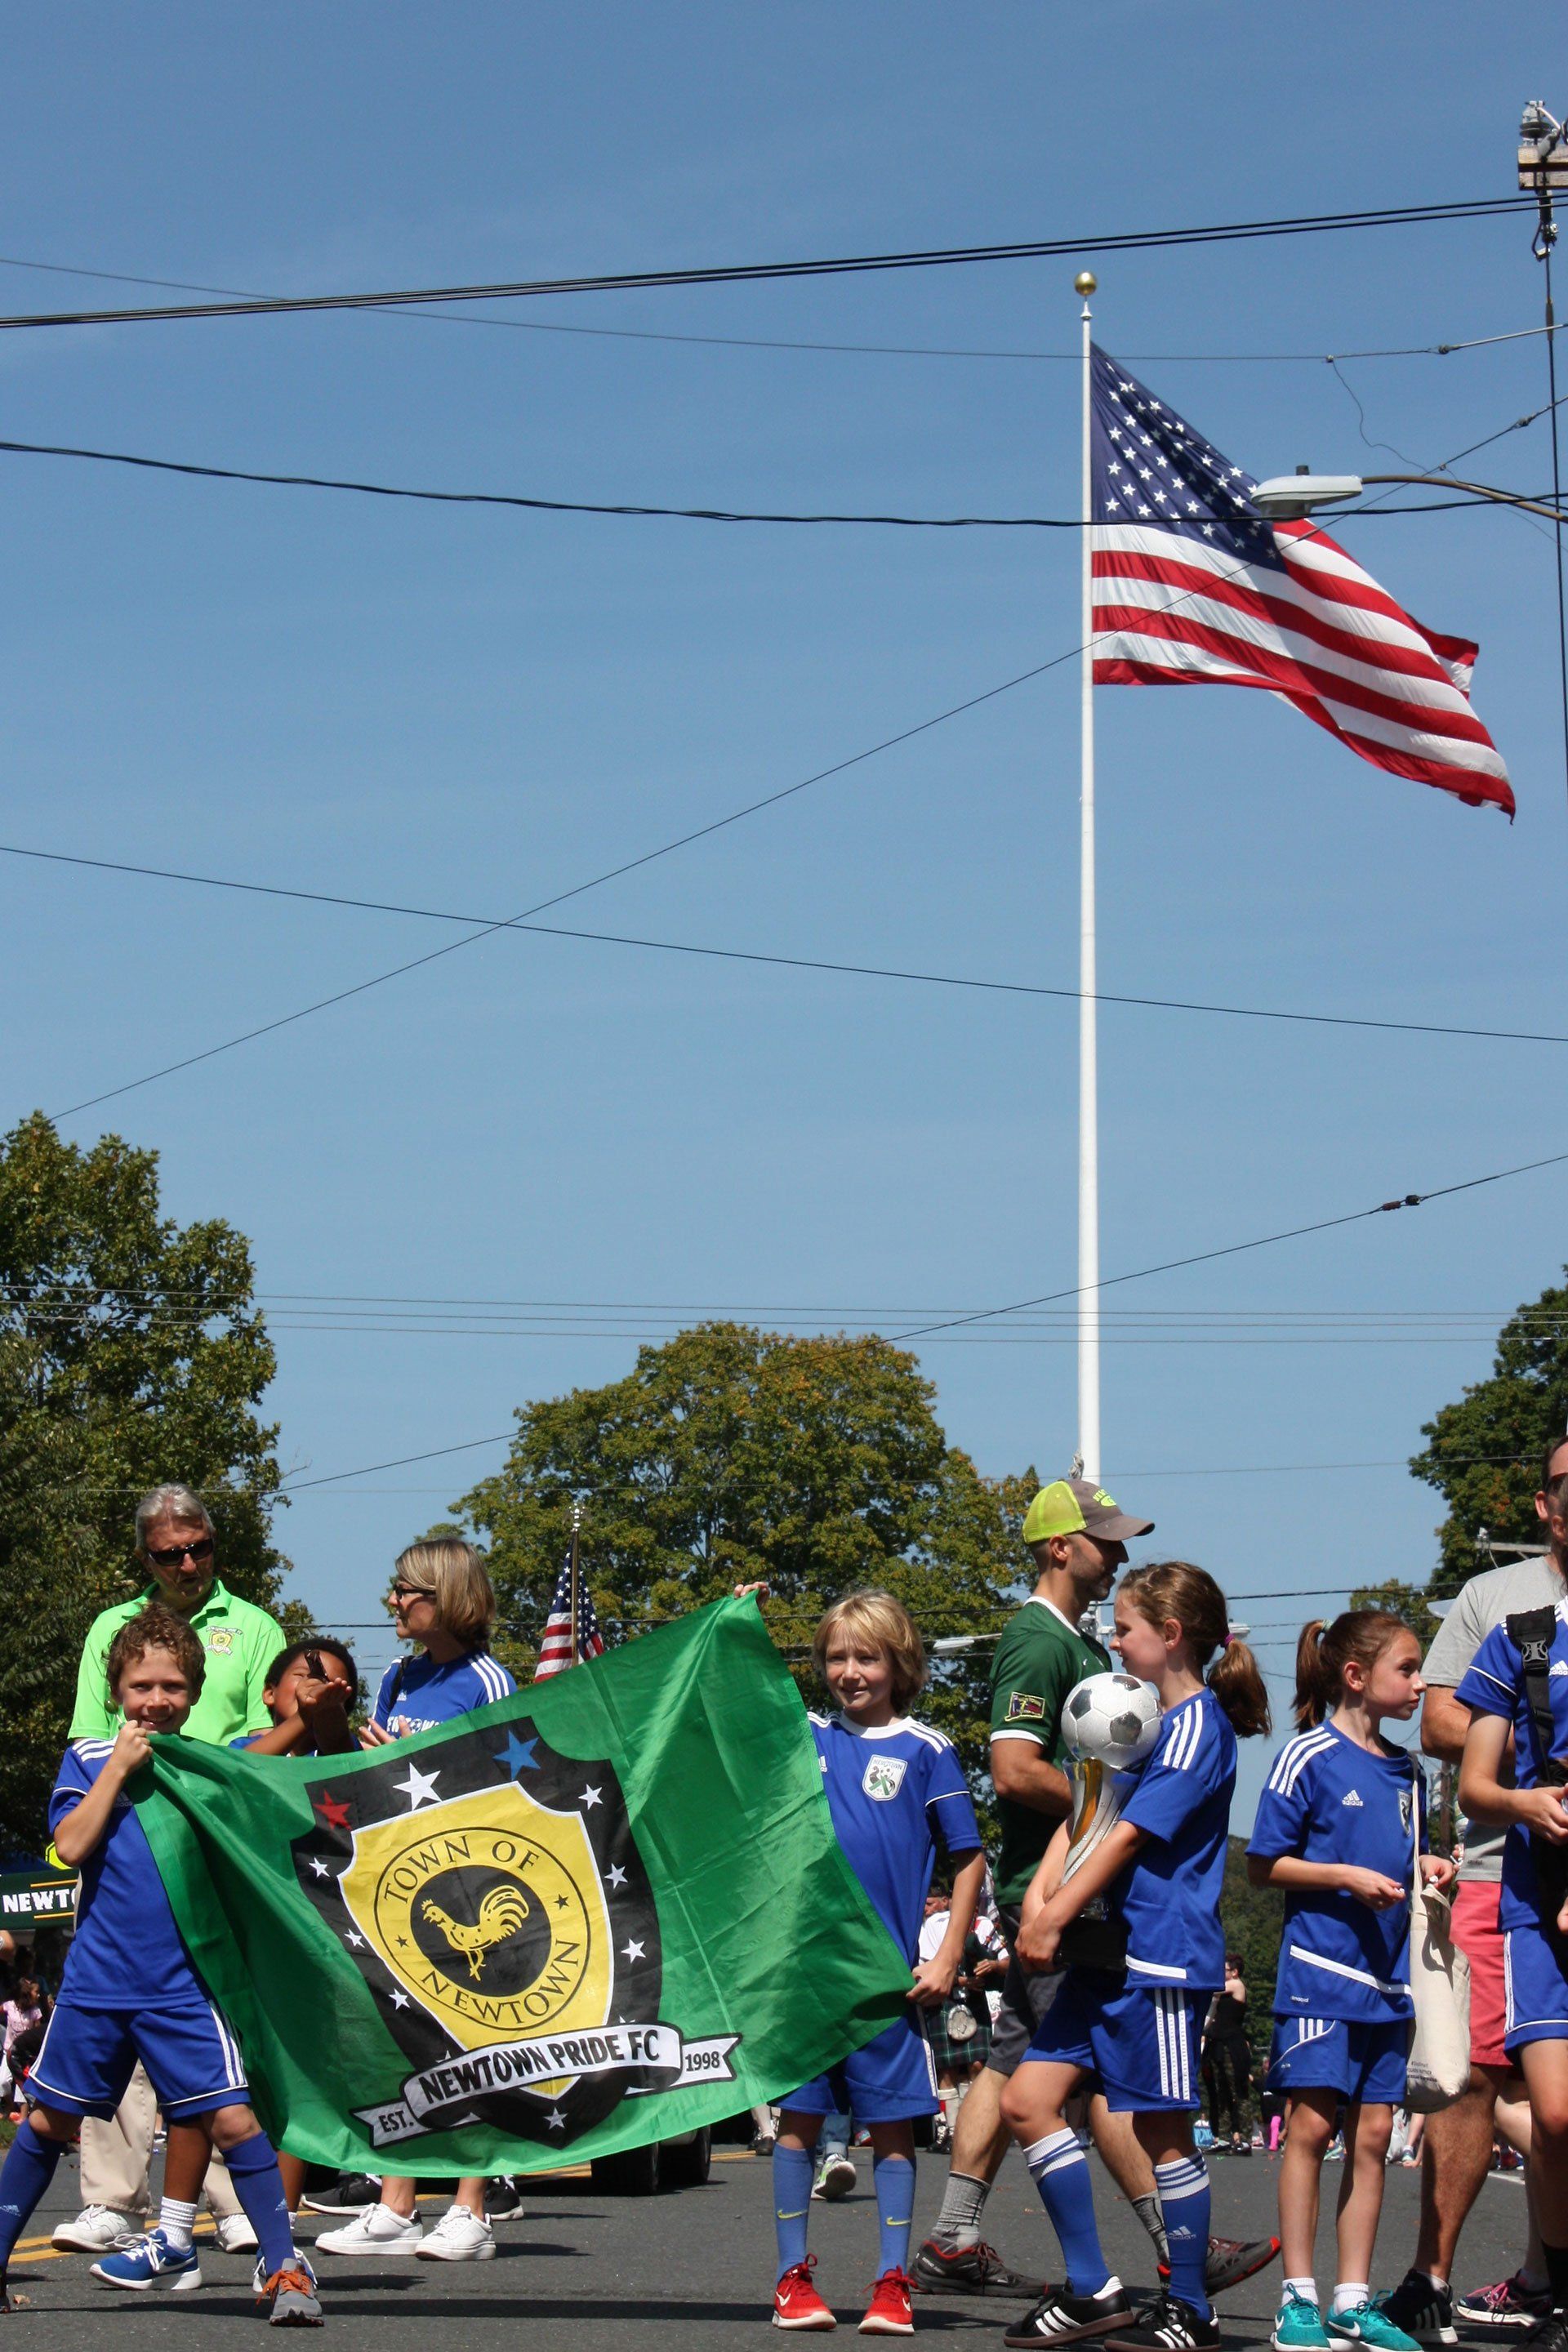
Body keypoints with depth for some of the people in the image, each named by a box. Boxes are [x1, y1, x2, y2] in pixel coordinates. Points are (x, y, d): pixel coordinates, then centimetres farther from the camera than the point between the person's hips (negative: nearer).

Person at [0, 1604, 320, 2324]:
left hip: (186, 1985, -1)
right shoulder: (87, 1760, 4)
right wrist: (121, 1765, -10)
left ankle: (283, 2268, -5)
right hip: (96, 1980, 1)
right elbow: (71, 1845, -10)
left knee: (231, 2117, -10)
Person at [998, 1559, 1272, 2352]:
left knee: (1164, 2132, -2)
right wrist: (1039, 1896, -2)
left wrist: (1055, 1919, -16)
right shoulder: (1143, 1719, 17)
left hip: (1163, 1952, -9)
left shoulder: (1198, 1725, -10)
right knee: (1028, 2100, 3)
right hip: (1108, 1948, 9)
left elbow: (1128, 1835, -16)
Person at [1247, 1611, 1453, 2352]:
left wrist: (1423, 1867, 3)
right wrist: (1347, 1878, -16)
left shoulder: (1407, 1773, 13)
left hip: (1387, 1974, 6)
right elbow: (1263, 1865, -6)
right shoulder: (1310, 1757, -6)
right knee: (1311, 2125, -8)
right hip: (1320, 1965, -6)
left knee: (1372, 2137, 5)